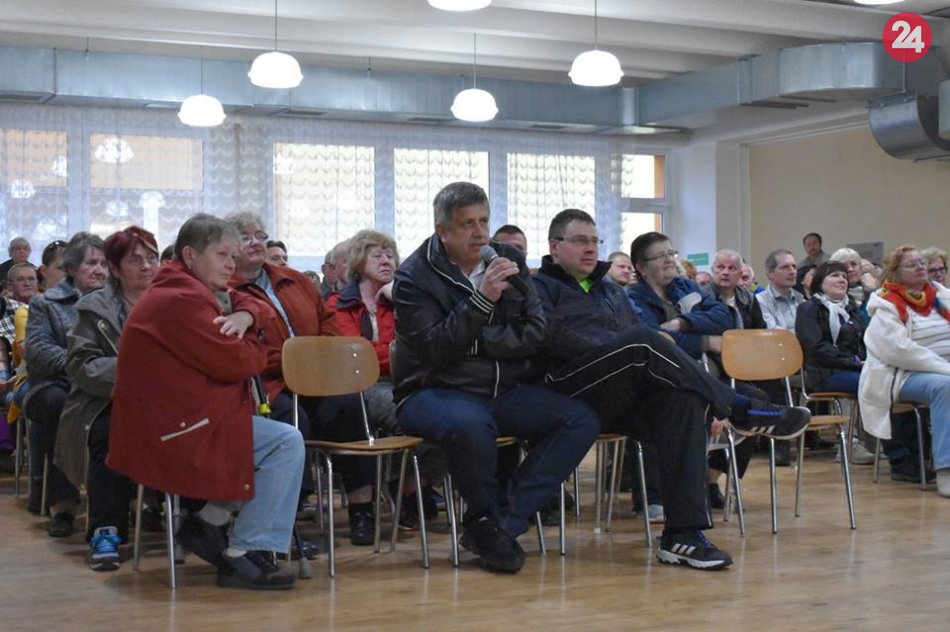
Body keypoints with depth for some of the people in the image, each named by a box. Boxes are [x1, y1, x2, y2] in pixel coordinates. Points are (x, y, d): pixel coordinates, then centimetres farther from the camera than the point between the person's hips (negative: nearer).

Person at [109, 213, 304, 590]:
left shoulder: (186, 291, 18)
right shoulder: (180, 300, -17)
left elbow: (256, 306, 19)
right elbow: (234, 362, -22)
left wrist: (245, 316, -6)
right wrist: (253, 346, 1)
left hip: (164, 422, 11)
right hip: (173, 429, -11)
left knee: (284, 439, 12)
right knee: (286, 443, -14)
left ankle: (210, 524, 8)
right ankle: (243, 553, -11)